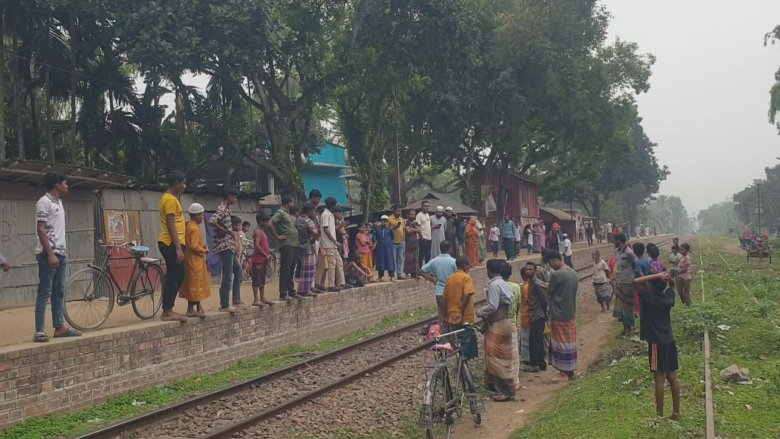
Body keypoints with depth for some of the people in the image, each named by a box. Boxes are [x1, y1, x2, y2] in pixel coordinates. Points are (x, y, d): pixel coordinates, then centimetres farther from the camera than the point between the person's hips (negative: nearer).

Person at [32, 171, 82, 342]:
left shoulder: (59, 202, 16)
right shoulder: (44, 202, -10)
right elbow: (41, 230, -16)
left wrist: (63, 252, 15)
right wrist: (50, 254, -21)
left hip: (60, 253, 9)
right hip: (48, 254, -9)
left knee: (59, 292, 11)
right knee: (44, 292, -8)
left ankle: (59, 327, 16)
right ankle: (39, 331, -6)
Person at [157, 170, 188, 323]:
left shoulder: (171, 198, 18)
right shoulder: (170, 199, -13)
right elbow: (171, 226, -19)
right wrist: (178, 248, -22)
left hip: (173, 244, 10)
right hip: (171, 244, -10)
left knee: (177, 277, 12)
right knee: (173, 278, -7)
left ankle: (168, 310, 15)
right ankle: (167, 312, -4)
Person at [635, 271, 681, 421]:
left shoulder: (649, 296, -16)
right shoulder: (669, 295, 2)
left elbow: (636, 281, -16)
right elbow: (669, 287, 24)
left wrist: (657, 276, -16)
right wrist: (664, 279, 3)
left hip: (657, 342, -6)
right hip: (669, 340, 6)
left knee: (659, 377, -3)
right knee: (672, 376, 9)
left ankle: (659, 414, 2)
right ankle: (676, 413, 14)